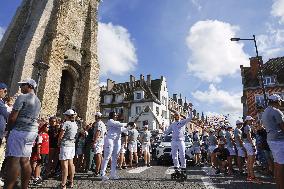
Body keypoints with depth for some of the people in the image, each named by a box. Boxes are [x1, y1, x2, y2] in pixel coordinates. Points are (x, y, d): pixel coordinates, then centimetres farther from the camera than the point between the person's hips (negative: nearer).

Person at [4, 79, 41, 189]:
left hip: (20, 131, -8)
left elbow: (12, 117, -11)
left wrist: (9, 128, 7)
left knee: (13, 160, -7)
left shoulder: (22, 97, -8)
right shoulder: (38, 101, 18)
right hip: (32, 132, 8)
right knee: (25, 160, 10)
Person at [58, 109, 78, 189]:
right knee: (70, 164, 13)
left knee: (64, 165, -3)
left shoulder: (66, 123, -12)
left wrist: (59, 143, 7)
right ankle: (71, 182, 22)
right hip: (72, 145, 7)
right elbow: (75, 135, 10)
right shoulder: (75, 123, 9)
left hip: (65, 145, -7)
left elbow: (60, 136, -10)